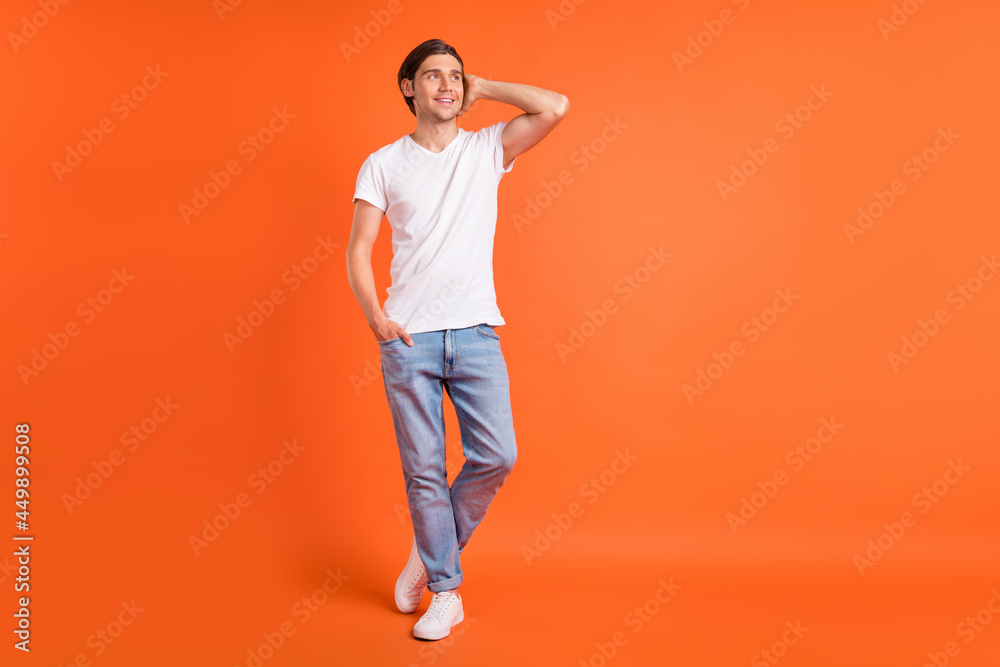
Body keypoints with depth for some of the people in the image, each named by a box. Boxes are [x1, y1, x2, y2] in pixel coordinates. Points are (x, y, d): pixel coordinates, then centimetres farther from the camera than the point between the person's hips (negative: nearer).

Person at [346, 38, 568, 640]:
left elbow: (556, 108, -3)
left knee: (497, 455, -7)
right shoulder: (383, 164, 8)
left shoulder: (487, 149, 10)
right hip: (408, 337, 0)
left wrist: (482, 88, 6)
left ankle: (430, 554, 19)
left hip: (476, 331, 1)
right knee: (424, 470, 1)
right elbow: (358, 251, 6)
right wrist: (376, 317, -9)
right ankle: (446, 594, 17)